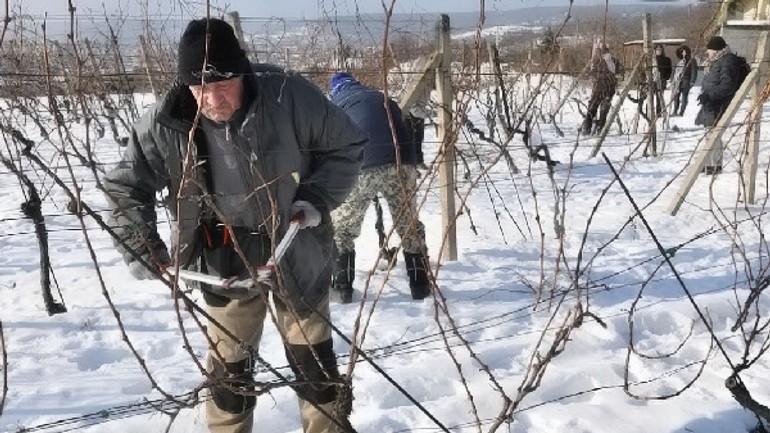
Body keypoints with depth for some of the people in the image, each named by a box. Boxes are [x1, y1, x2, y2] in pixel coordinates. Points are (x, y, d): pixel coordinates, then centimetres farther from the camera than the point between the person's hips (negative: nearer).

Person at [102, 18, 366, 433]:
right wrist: (142, 249, -6)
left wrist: (317, 198, -17)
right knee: (229, 365, 13)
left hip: (297, 250, -1)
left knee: (313, 358, 14)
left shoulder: (288, 95, -23)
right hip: (225, 261, 1)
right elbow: (124, 185, -1)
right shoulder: (165, 125, -18)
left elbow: (345, 145, -7)